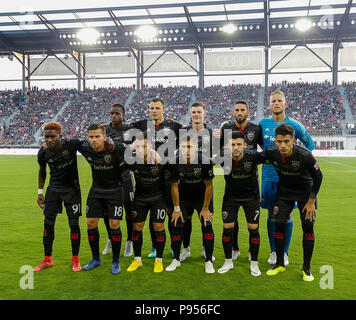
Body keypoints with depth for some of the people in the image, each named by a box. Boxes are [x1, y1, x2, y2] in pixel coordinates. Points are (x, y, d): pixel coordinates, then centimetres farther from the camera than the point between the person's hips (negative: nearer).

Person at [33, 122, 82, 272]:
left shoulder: (72, 144, -21)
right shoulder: (43, 152, -10)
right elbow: (42, 171, 9)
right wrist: (40, 192, 10)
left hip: (71, 189, -3)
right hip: (53, 189, 3)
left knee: (74, 224, -2)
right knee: (48, 224, 3)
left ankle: (75, 260, 15)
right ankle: (47, 260, 19)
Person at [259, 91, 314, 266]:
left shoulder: (294, 125, -1)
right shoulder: (263, 124, 3)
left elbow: (309, 145, 12)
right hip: (269, 175, 1)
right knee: (272, 213, 7)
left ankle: (284, 253, 18)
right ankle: (273, 252, 20)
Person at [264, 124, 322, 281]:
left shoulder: (305, 156, -30)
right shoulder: (271, 153, -23)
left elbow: (318, 177, -15)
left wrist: (311, 201, -12)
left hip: (305, 191, -2)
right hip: (284, 190, 3)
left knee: (308, 227, -6)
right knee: (279, 224, -2)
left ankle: (306, 268, 10)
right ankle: (280, 264, 15)